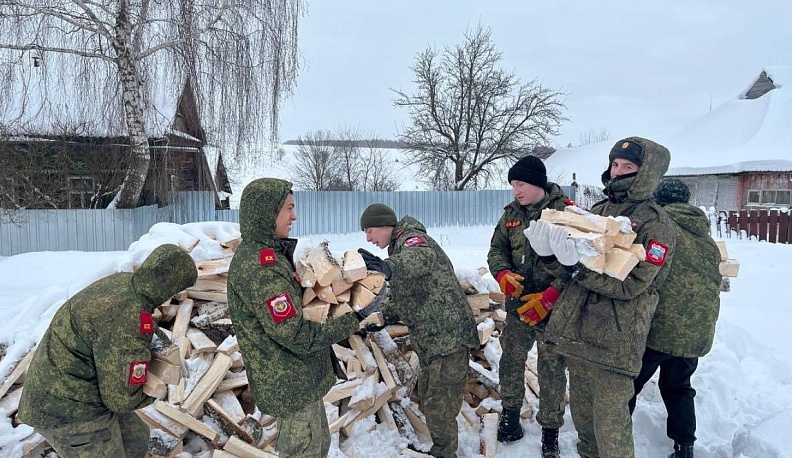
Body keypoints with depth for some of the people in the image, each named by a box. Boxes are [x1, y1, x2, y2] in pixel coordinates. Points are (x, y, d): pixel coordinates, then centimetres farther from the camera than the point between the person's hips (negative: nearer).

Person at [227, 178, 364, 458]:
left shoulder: (261, 254, 6)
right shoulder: (260, 266, -26)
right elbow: (297, 334, -27)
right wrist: (350, 322, -18)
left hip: (297, 378, 9)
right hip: (291, 384, -9)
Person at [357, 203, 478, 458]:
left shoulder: (412, 239, -10)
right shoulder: (398, 249, 20)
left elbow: (422, 258, -37)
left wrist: (388, 267, -55)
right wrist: (382, 316, 5)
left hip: (449, 337, -10)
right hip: (430, 341, 10)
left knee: (439, 408, -5)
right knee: (426, 399, 19)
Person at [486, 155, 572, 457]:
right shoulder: (511, 214, 5)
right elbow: (496, 249, 10)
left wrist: (550, 296, -20)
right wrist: (503, 274, -12)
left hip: (554, 309, -5)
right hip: (518, 305, 5)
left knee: (551, 372, 5)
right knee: (510, 362, 15)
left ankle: (550, 432, 24)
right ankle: (510, 414, 36)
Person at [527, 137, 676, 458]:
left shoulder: (656, 224, -8)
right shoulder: (598, 210, 10)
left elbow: (631, 284, -18)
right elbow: (567, 267, 9)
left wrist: (578, 265, -28)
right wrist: (550, 251, -12)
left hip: (615, 338, -6)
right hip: (577, 328, 6)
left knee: (609, 419, 1)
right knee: (580, 408, 20)